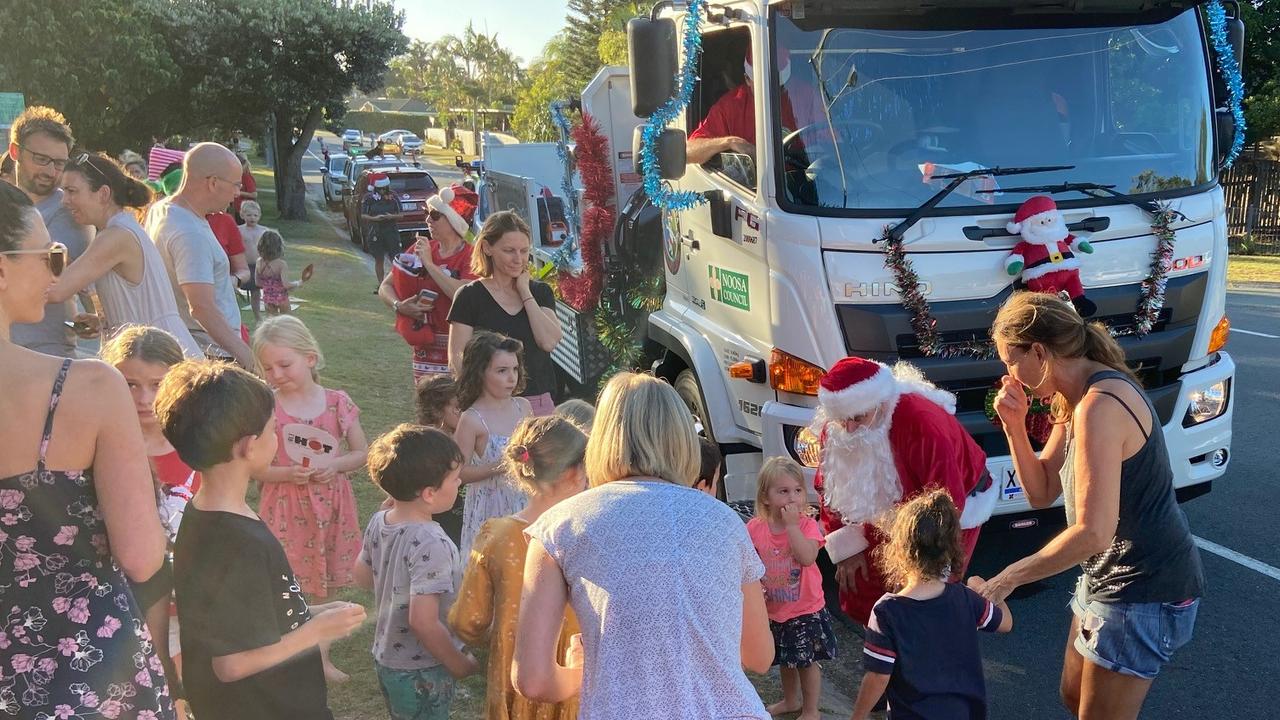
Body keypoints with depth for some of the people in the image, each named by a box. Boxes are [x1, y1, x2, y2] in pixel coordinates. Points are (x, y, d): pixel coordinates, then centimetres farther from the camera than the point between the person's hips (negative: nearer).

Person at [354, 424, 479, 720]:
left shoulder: (378, 522, -5)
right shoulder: (431, 544, -30)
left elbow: (363, 575, 11)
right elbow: (423, 621, -31)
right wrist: (460, 665, -19)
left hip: (386, 658, 8)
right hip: (421, 672, -8)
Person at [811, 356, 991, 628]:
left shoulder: (922, 424, -38)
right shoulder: (833, 431, -19)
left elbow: (946, 503, -31)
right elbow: (830, 489, -5)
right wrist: (848, 548, -9)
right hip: (890, 511, 6)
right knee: (861, 592, 7)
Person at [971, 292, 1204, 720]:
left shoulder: (1098, 407, -27)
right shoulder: (1077, 398, 5)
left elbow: (1093, 533, -30)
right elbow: (1042, 493, 7)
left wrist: (1008, 579, -21)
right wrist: (1014, 427, -8)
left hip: (1144, 592, -10)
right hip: (1110, 577, 10)